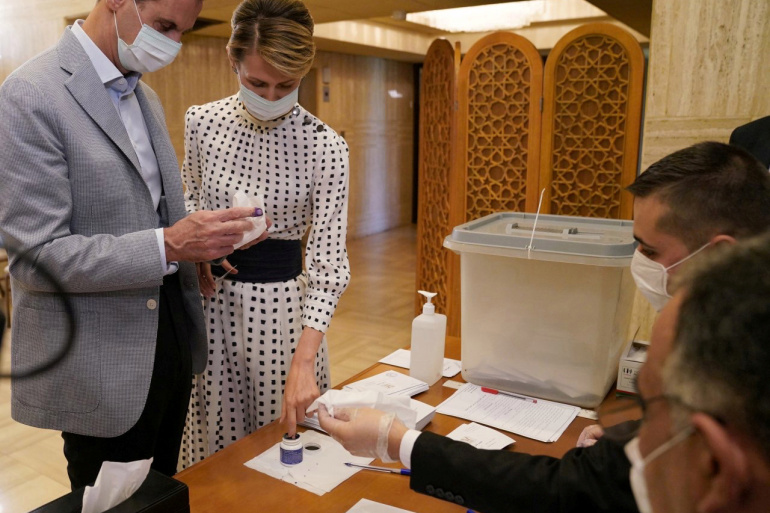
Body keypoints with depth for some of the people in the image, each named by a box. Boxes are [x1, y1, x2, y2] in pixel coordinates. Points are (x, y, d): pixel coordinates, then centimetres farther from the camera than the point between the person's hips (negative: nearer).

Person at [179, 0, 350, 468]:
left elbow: (328, 260, -17)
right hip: (210, 297, 3)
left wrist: (303, 362, -26)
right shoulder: (203, 122, -4)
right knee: (213, 438, 16)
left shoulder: (326, 146, -14)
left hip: (282, 302, -2)